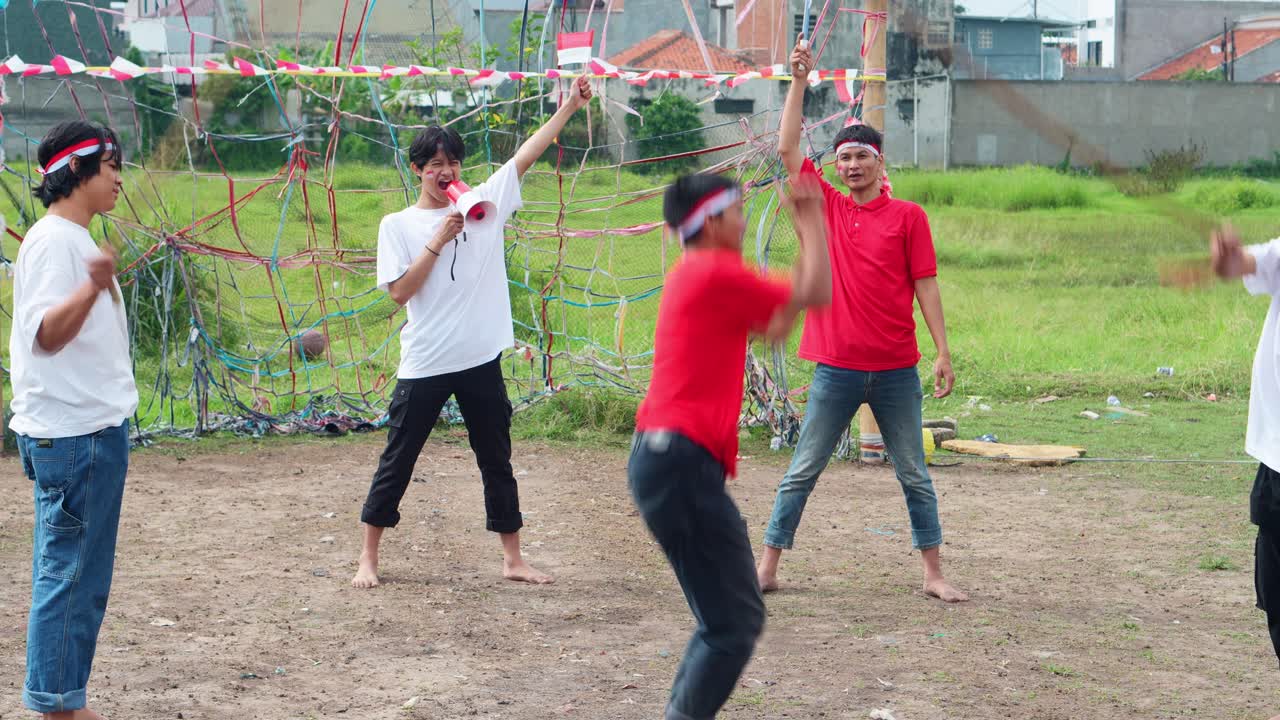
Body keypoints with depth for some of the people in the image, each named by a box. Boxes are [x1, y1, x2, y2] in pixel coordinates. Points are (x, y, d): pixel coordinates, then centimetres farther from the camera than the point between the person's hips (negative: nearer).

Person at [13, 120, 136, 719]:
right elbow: (46, 333, -26)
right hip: (72, 433, -10)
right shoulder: (52, 241, -14)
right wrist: (93, 287, -40)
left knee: (77, 575, 13)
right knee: (69, 572, -6)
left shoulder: (75, 240, 16)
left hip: (93, 428, 10)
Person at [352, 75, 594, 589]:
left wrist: (568, 107, -4)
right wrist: (438, 241, -13)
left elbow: (526, 155, 1)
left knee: (496, 463, 10)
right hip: (424, 366, -2)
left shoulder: (484, 203, 6)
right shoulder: (397, 225, 0)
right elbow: (399, 291, -9)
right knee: (396, 464, 5)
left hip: (481, 359, 2)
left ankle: (513, 560, 19)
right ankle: (368, 559, 16)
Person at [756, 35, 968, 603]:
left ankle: (933, 573, 16)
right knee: (801, 473, 5)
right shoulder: (826, 207, 6)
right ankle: (767, 570, 11)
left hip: (896, 370, -1)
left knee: (914, 476, 8)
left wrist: (943, 352, -5)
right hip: (836, 369, 1)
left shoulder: (908, 216, 1)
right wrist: (799, 81, -1)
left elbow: (924, 284, 0)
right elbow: (787, 149, 2)